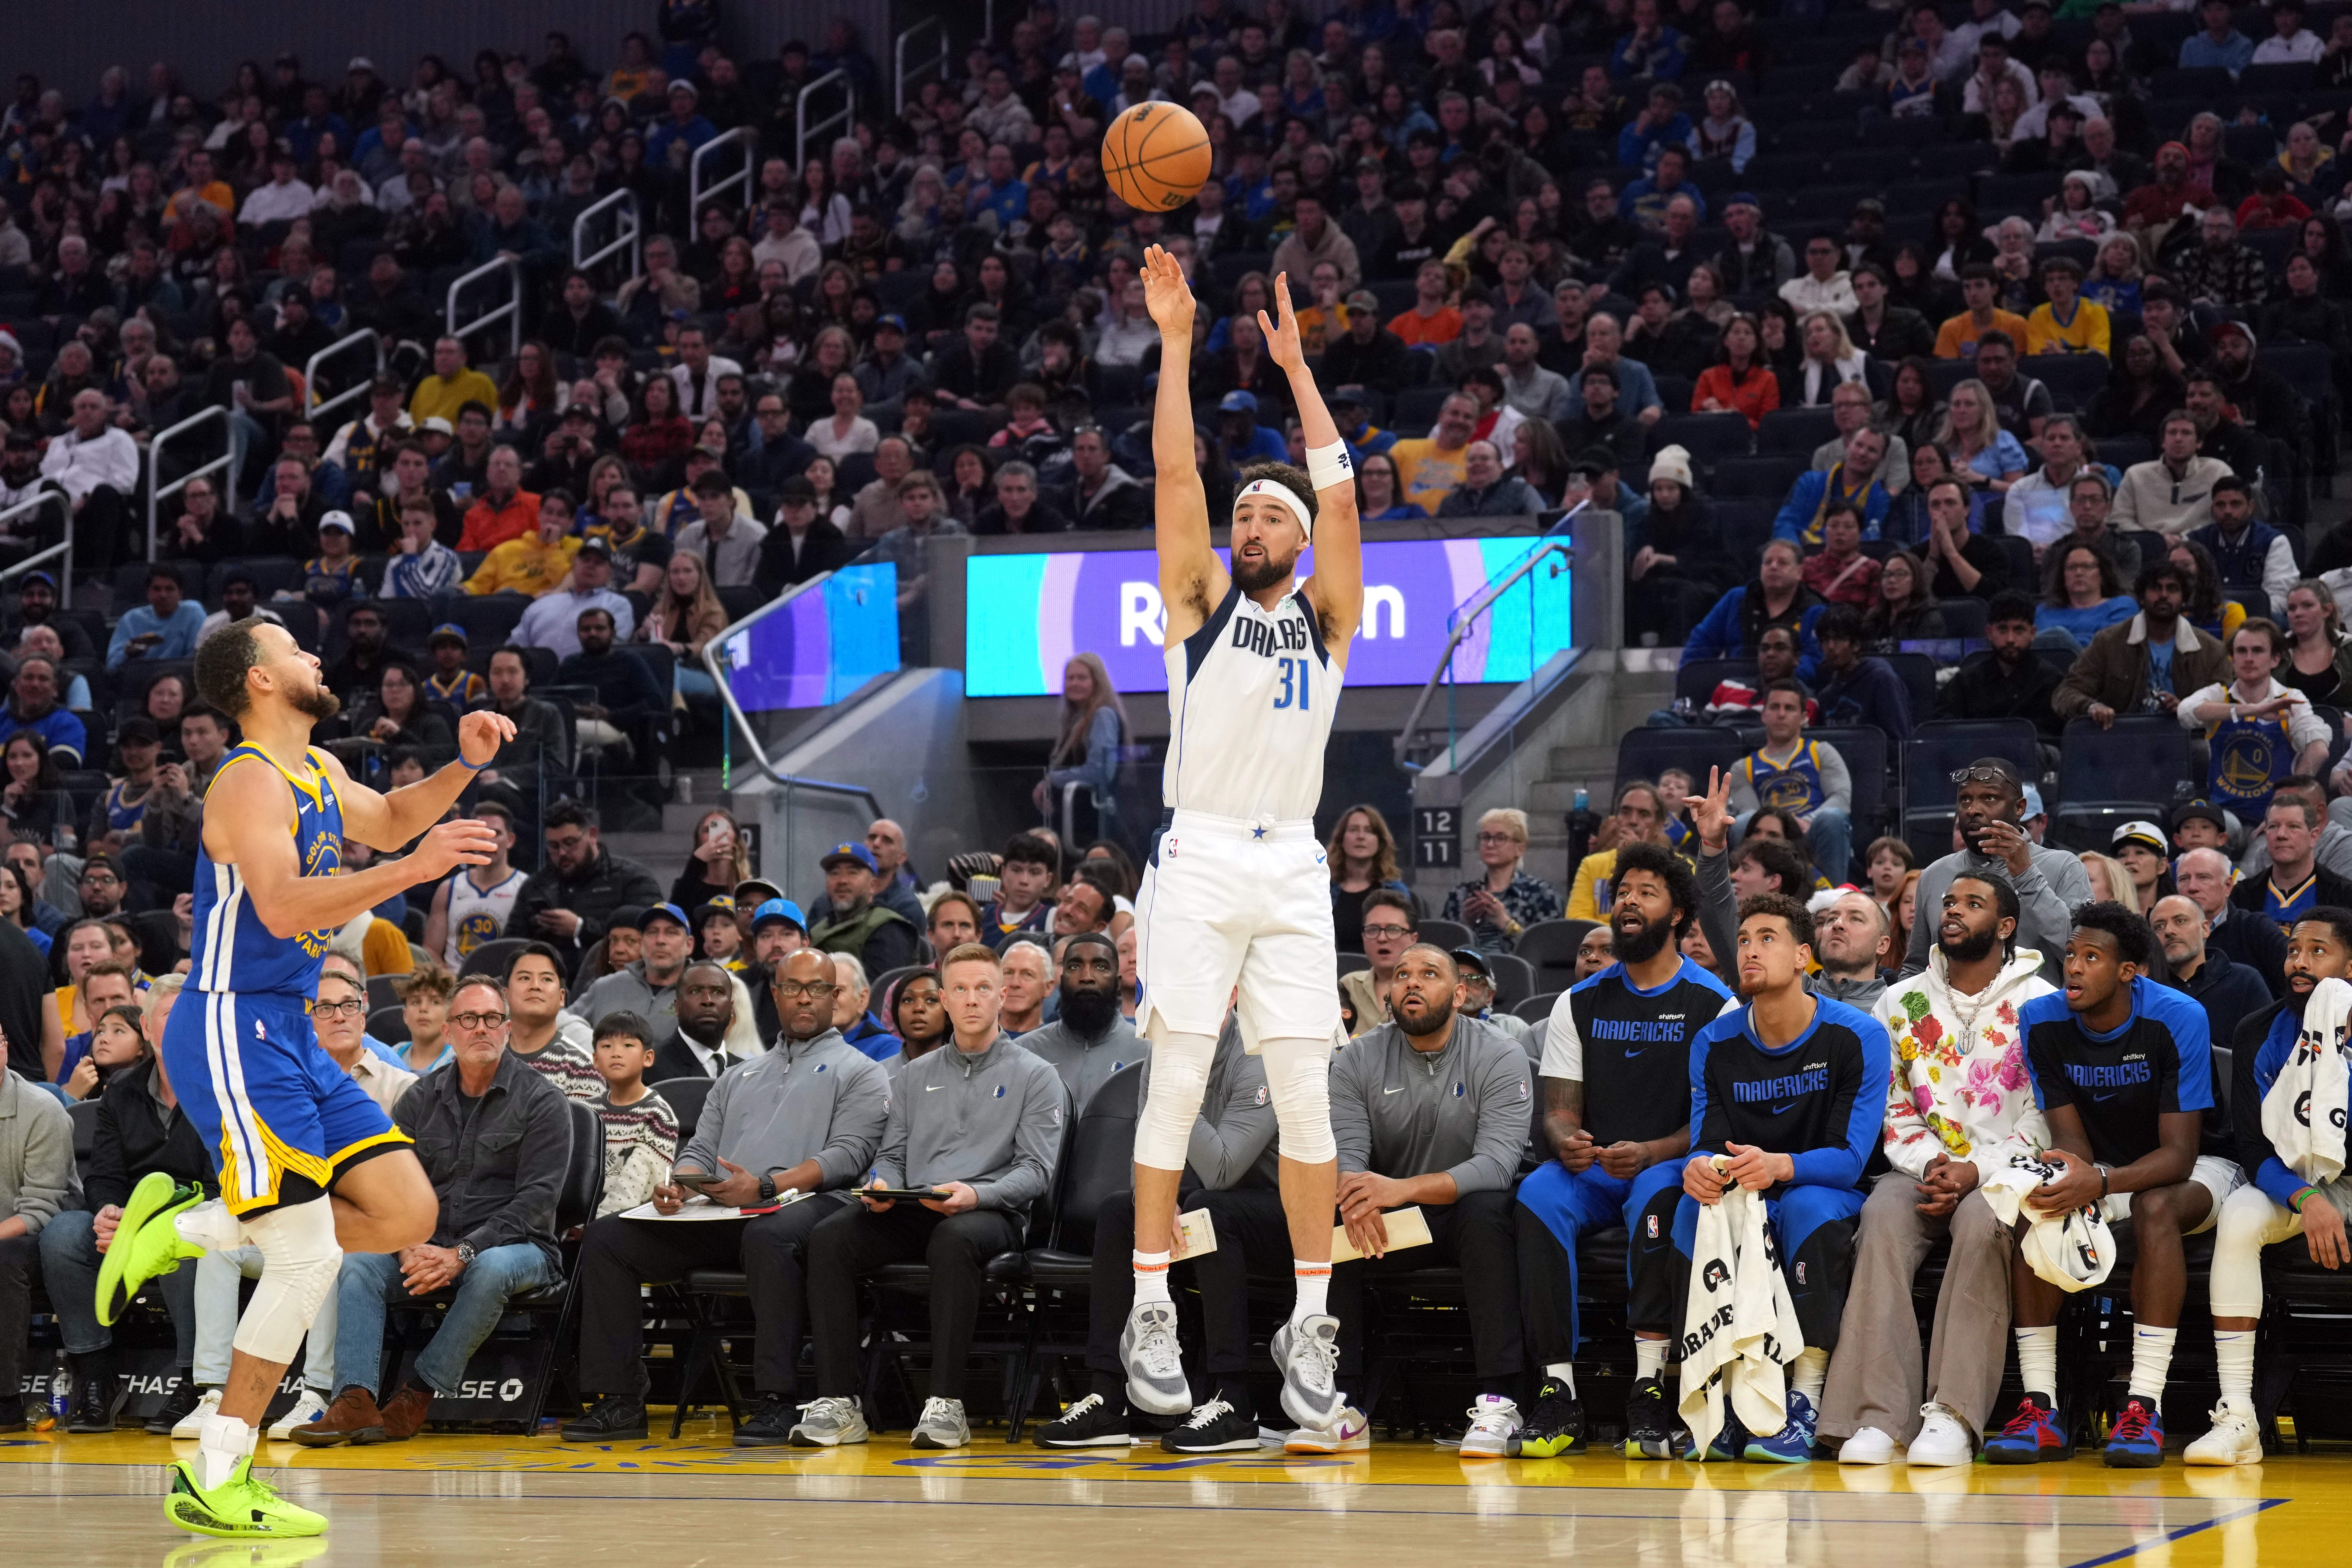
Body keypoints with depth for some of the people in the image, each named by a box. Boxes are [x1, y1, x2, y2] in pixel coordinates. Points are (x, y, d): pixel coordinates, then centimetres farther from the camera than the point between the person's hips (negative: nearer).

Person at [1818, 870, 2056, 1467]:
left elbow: (2046, 1119, -3)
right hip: (1923, 1168, 3)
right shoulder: (1902, 1004, 14)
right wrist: (1930, 1164, -10)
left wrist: (1975, 1172, -16)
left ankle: (1952, 1416, -42)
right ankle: (1878, 1414, -41)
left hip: (2002, 1171, -3)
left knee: (1982, 1222, -37)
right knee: (1884, 1217, -32)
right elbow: (1891, 1109, 11)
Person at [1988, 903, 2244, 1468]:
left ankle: (2145, 1406, -40)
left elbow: (2178, 1154, -26)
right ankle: (2040, 1407, -30)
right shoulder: (2041, 1020, -11)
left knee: (2156, 1207, -37)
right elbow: (2071, 1138, -10)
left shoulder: (2177, 1019, -24)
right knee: (2033, 1209, -26)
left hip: (2196, 1171, -4)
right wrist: (2073, 1182, -35)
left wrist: (2101, 1183, -45)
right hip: (2102, 1173, 4)